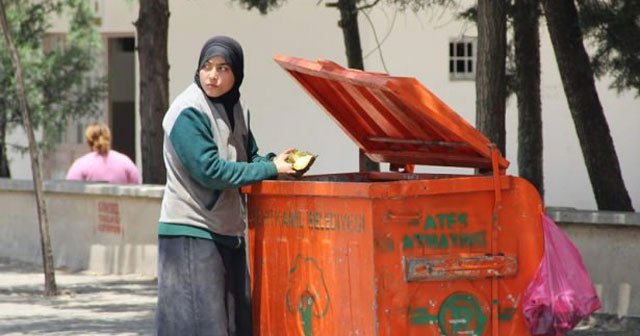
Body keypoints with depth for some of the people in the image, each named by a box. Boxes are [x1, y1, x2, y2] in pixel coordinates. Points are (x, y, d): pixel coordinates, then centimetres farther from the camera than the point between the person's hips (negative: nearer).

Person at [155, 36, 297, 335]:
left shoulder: (236, 109, 8)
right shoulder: (188, 112, -16)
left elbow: (249, 157, 17)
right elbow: (209, 170, -21)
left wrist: (274, 162, -6)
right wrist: (270, 169, -15)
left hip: (228, 232, 8)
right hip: (191, 233, -8)